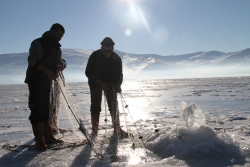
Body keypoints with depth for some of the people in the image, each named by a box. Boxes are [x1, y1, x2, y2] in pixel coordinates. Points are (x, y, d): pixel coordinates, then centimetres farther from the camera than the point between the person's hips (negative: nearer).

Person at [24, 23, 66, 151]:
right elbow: (34, 60, -23)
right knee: (37, 110, -8)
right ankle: (39, 140, -5)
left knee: (46, 109, 11)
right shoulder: (38, 43, -10)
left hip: (47, 82, 8)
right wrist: (48, 72, -34)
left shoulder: (56, 47, 14)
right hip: (35, 81, -8)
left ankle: (48, 136, 18)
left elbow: (61, 62, 11)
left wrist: (59, 66, -13)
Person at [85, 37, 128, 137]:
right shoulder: (95, 56, -21)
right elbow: (88, 73, -18)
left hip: (110, 83, 2)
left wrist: (118, 85, -31)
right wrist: (101, 83, -27)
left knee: (114, 106, -2)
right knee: (95, 106, -5)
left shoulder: (116, 58, -15)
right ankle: (94, 129, 6)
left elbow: (119, 74, -10)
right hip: (96, 83, -2)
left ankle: (117, 128, 7)